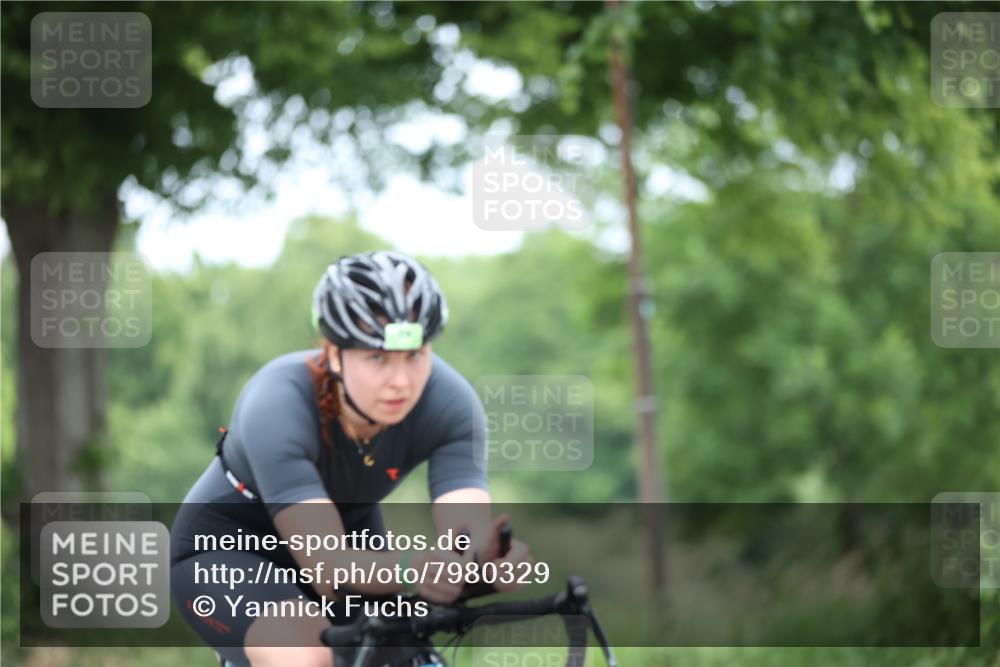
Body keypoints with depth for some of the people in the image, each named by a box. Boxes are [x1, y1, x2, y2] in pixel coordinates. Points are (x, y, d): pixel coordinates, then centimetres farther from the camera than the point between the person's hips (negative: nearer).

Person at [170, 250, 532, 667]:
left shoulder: (450, 403, -24)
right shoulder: (277, 406, -34)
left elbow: (467, 535, -34)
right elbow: (329, 567, -43)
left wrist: (488, 556, -58)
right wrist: (410, 568, -64)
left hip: (350, 531, 5)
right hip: (225, 546, -5)